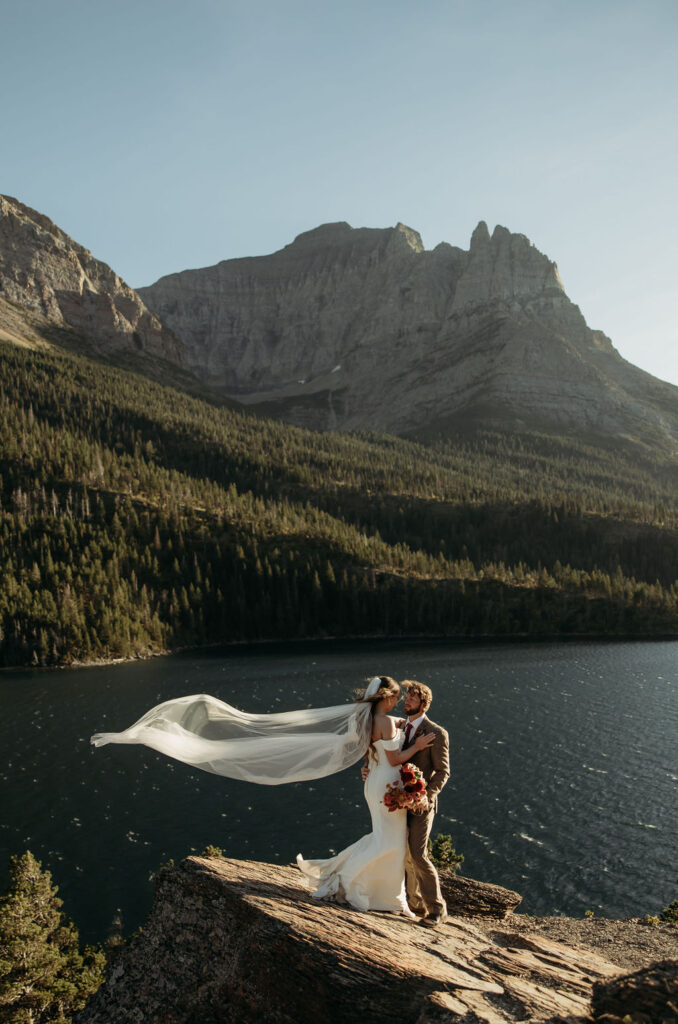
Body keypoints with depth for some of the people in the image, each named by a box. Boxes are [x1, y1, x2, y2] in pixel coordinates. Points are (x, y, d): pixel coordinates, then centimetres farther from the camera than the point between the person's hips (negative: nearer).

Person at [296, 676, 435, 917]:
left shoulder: (370, 721, 9)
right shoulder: (386, 721, -18)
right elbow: (394, 759, -17)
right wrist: (417, 746, -8)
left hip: (375, 782, 9)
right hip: (387, 785, -9)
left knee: (383, 837, 17)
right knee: (389, 842, 0)